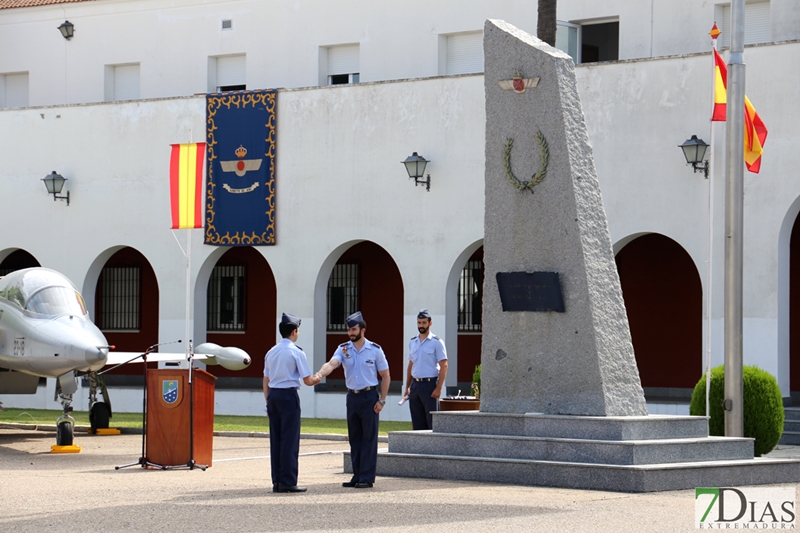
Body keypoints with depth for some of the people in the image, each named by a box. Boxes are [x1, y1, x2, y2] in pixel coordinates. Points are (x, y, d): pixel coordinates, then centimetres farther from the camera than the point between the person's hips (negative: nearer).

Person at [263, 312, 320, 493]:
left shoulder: (271, 352, 12)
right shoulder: (296, 352, -7)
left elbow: (266, 381, 13)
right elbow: (307, 380, -7)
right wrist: (316, 379, 14)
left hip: (273, 395, 6)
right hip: (289, 396, -6)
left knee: (275, 439, 8)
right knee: (290, 439, -3)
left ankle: (277, 481, 10)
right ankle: (288, 482, -4)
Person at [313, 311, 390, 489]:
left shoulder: (375, 350, -4)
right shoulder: (343, 349, 2)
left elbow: (385, 376, 1)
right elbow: (332, 364, -16)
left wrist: (382, 400, -6)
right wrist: (320, 374, -38)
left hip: (369, 396, -4)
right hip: (352, 396, 4)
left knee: (369, 438, -4)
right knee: (354, 438, 8)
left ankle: (367, 478, -2)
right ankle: (357, 476, 15)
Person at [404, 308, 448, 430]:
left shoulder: (437, 342, -4)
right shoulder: (412, 342, 14)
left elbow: (444, 366, -8)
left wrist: (438, 388, -16)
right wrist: (407, 387, 13)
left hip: (429, 384, -6)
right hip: (415, 385, 6)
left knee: (432, 422, -7)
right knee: (417, 423, 7)